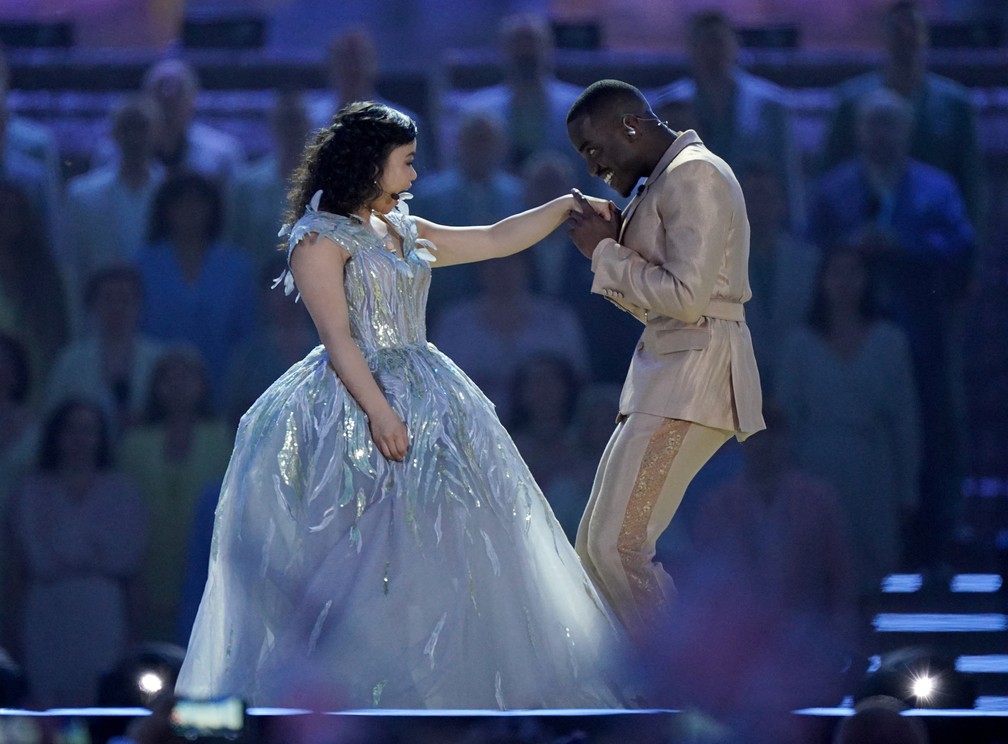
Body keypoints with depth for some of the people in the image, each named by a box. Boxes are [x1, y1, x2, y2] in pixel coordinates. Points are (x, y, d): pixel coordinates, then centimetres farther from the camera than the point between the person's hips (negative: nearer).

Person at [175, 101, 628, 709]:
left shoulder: (405, 233, 15)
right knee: (362, 552, -9)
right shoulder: (321, 239, -9)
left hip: (424, 394, 8)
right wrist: (379, 411, -23)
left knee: (444, 542, 6)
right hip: (358, 398, -8)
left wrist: (569, 206, 20)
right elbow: (338, 336, -16)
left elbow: (497, 240, 21)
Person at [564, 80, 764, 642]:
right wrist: (608, 248, 6)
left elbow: (686, 297, -20)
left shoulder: (694, 176, -11)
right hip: (666, 375, 11)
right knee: (597, 547, 9)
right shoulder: (664, 182, 20)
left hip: (694, 377, -11)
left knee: (621, 545, -16)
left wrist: (607, 252, -9)